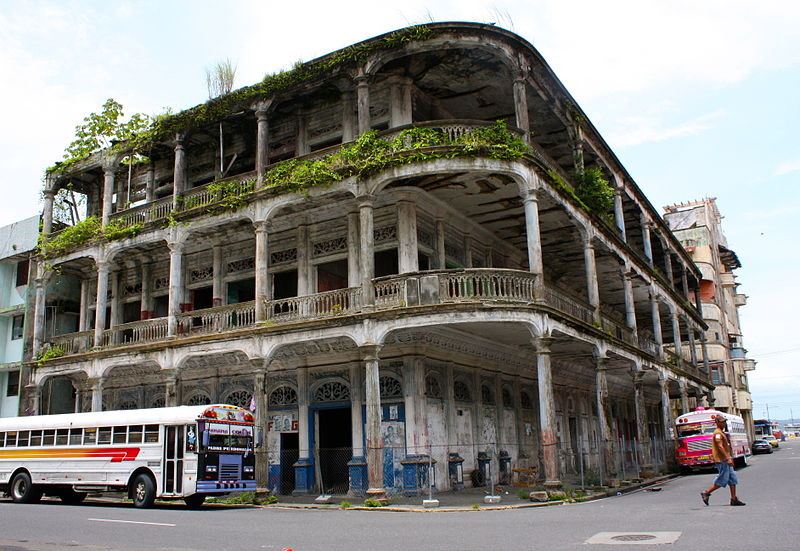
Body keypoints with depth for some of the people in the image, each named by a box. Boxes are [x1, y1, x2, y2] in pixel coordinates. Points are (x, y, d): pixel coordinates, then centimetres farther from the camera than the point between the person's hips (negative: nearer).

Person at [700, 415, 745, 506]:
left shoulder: (722, 433, 18)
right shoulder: (718, 433, -14)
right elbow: (720, 446, -24)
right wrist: (728, 458, -29)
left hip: (726, 460, 10)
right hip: (721, 460, -10)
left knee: (733, 479, 7)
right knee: (722, 480, -7)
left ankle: (734, 499, 8)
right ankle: (706, 493, 2)